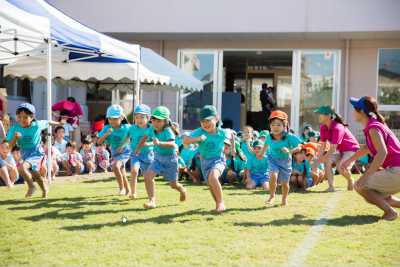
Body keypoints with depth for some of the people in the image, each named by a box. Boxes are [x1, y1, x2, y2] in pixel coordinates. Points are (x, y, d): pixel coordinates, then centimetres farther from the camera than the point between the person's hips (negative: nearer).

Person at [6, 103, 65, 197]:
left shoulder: (37, 125, -22)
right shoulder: (14, 129, -20)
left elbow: (47, 122, -2)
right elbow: (11, 145, -18)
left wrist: (58, 123, 15)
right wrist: (15, 139, -40)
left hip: (36, 151, -4)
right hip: (24, 152, 5)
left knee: (21, 168, -26)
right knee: (34, 173, 23)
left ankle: (31, 186, -1)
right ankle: (44, 189, 49)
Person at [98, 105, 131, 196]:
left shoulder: (127, 127, -21)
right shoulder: (107, 128, -18)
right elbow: (98, 142, -25)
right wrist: (106, 134, -39)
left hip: (125, 151, -4)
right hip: (114, 151, 4)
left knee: (115, 167, -28)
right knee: (122, 173, 17)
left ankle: (122, 188, -13)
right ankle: (127, 189, 41)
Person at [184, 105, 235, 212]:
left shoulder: (222, 132, -17)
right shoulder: (199, 132, -20)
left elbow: (231, 133, 9)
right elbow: (185, 141, -31)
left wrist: (233, 148, 19)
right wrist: (197, 138, -47)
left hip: (218, 159, -3)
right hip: (205, 161, 3)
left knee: (213, 177, -33)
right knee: (211, 187, 16)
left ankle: (220, 201, -15)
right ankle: (218, 204, 42)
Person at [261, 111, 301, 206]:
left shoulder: (289, 137, -23)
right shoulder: (269, 137, -14)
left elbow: (298, 147, -18)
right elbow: (266, 144, 10)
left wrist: (289, 150, -35)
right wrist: (262, 154, 21)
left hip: (285, 161, -1)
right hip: (273, 160, 1)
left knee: (284, 183, 9)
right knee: (273, 176, -25)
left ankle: (284, 199, 37)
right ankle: (272, 197, -6)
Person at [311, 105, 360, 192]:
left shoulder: (337, 128, -31)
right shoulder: (323, 127, -7)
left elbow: (333, 149, -34)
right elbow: (323, 146, -1)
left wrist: (319, 161, -34)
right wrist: (317, 160, -10)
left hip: (352, 149, -7)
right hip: (339, 150, 7)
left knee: (341, 168, -28)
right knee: (327, 161, -21)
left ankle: (350, 180, 7)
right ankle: (331, 187, -18)